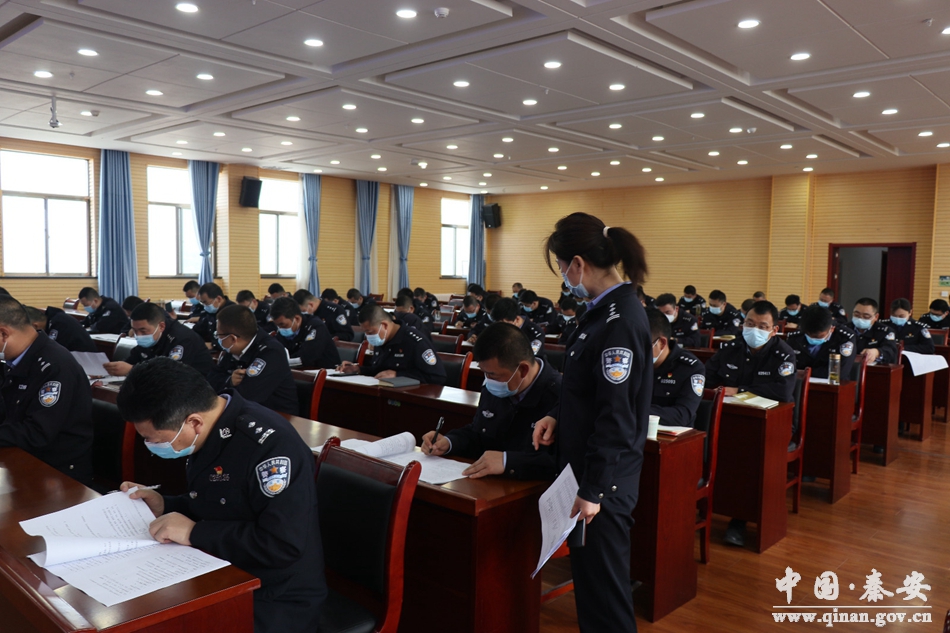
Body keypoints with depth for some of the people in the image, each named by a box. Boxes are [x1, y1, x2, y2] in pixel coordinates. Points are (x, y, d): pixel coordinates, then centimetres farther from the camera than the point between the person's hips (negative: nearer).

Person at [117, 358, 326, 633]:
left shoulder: (270, 443, -26)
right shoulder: (206, 434, 2)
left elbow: (284, 545, -30)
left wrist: (194, 532, -24)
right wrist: (163, 505, 1)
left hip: (274, 601, -8)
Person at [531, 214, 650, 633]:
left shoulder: (620, 321, -23)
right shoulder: (609, 308, 6)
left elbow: (616, 414, -23)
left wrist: (594, 489, -19)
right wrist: (558, 416, 4)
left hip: (604, 477, -9)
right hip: (588, 467, 9)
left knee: (603, 581, 6)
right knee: (589, 572, 22)